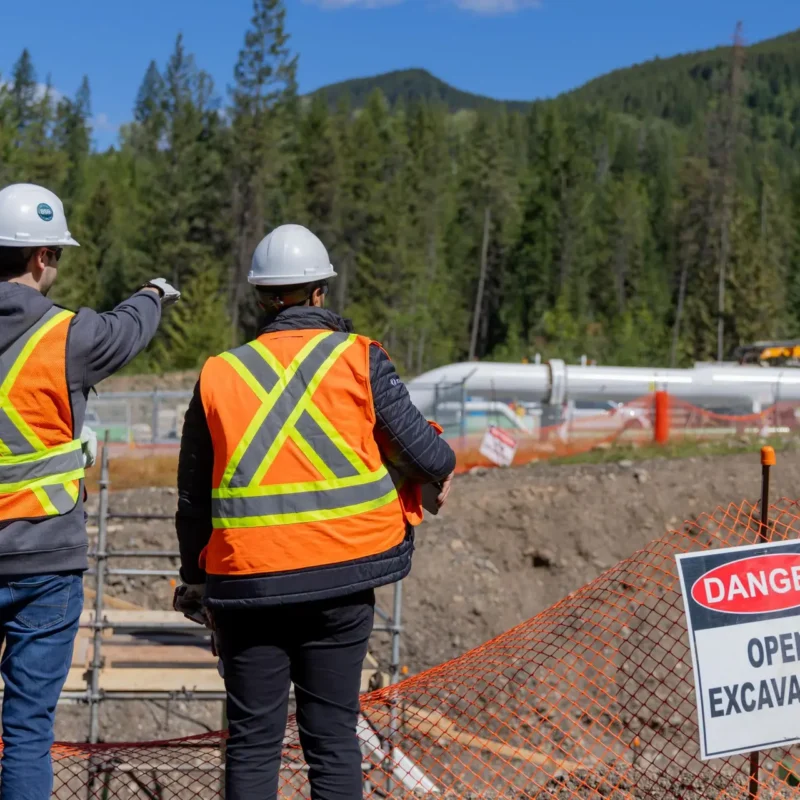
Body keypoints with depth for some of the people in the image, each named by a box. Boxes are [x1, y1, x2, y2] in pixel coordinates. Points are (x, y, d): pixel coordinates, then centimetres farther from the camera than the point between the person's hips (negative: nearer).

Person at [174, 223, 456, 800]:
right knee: (333, 735, 9)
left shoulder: (218, 375, 5)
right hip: (340, 578, -1)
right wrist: (446, 466, 18)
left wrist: (194, 577, 24)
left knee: (252, 740, 10)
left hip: (247, 581, 1)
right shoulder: (359, 360, -2)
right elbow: (422, 451, -6)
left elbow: (193, 496, 11)